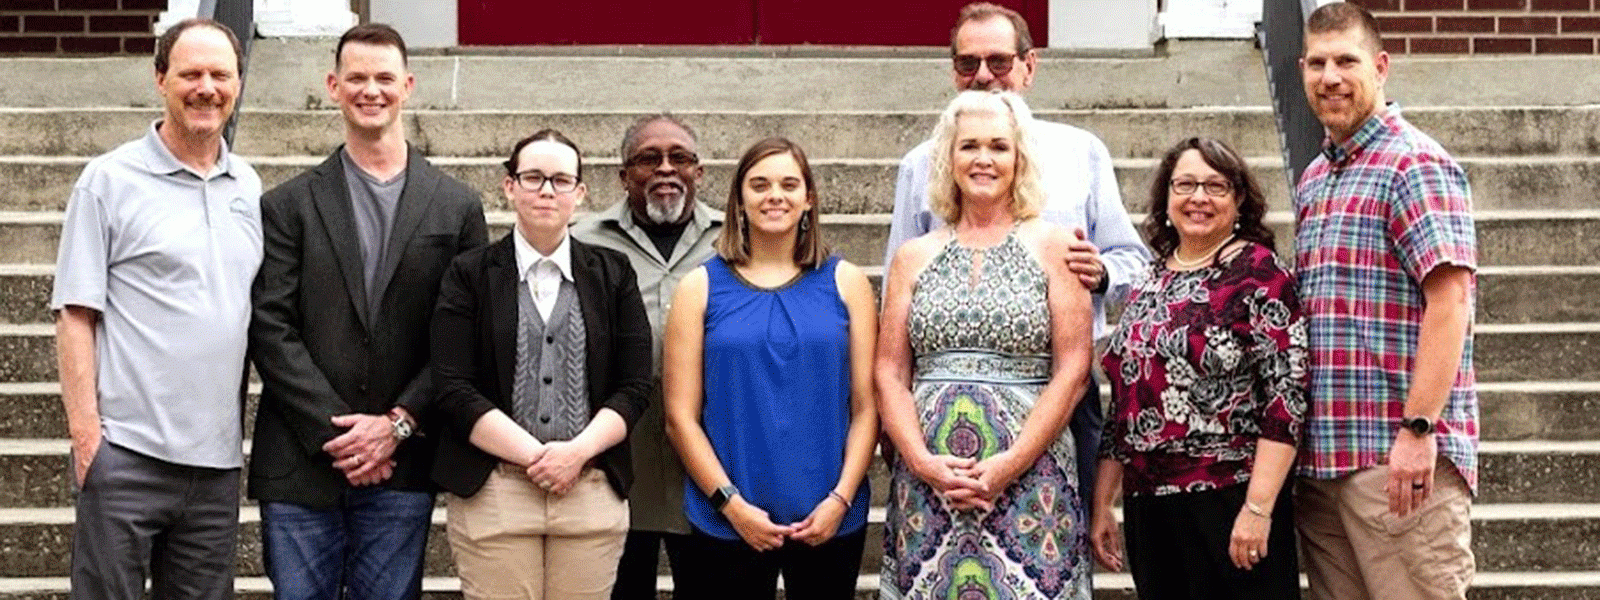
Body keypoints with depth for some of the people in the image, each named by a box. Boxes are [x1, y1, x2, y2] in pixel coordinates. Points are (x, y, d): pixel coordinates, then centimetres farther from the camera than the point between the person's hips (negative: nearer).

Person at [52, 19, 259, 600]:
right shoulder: (109, 180, -2)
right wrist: (85, 432, -12)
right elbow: (75, 314, -5)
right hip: (127, 456, -5)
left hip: (217, 458, 5)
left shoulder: (249, 187, 13)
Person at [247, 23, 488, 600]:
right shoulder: (288, 205, 5)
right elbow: (271, 329, -2)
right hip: (301, 464, 0)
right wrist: (336, 431, -10)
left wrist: (397, 424, -7)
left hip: (400, 466, 0)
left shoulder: (457, 206, 7)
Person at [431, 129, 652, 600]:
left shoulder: (613, 274, 10)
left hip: (592, 490, 2)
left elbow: (635, 386, 5)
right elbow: (454, 389, -3)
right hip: (491, 492, -1)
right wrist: (534, 454, -11)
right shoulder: (469, 274, 5)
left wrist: (577, 451, -10)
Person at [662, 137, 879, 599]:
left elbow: (866, 406, 2)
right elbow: (681, 416, -1)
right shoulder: (701, 287, 2)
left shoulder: (845, 283, 5)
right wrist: (732, 503, -10)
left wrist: (840, 498, -8)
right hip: (726, 523, -1)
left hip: (829, 518, 1)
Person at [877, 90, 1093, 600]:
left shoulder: (1053, 247, 4)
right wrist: (924, 462, -9)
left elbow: (1072, 371, -2)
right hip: (926, 482, 2)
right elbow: (889, 373, 7)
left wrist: (1009, 464, -11)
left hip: (1030, 476, -2)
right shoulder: (914, 257, 11)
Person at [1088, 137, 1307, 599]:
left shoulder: (1258, 272, -5)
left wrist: (1258, 507, -18)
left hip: (1230, 505, -5)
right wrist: (1102, 505, 13)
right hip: (1149, 507, 6)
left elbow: (1286, 395, -12)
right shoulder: (1149, 284, 13)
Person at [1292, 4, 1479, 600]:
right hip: (1321, 456, 8)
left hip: (1399, 458, -8)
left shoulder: (1416, 164, -7)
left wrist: (1419, 428, -21)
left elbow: (1450, 300, -15)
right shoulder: (1312, 180, 18)